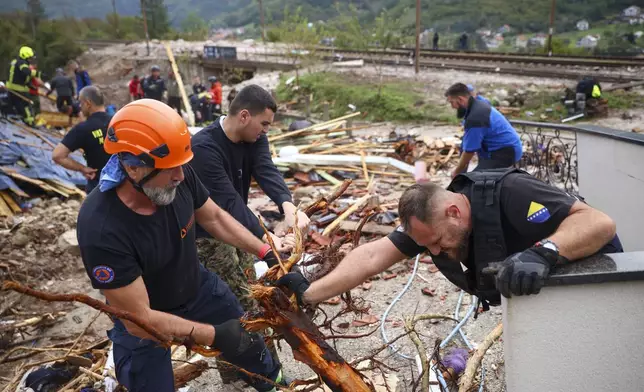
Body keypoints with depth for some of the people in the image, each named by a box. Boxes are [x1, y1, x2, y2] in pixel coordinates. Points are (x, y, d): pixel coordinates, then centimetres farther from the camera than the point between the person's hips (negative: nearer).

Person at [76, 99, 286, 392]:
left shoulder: (179, 177, -25)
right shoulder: (101, 229, -37)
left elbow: (214, 217, -3)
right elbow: (139, 319, -30)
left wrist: (266, 253, -9)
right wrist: (213, 335, -31)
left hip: (198, 288, 5)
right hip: (143, 321, -4)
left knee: (250, 346, 20)